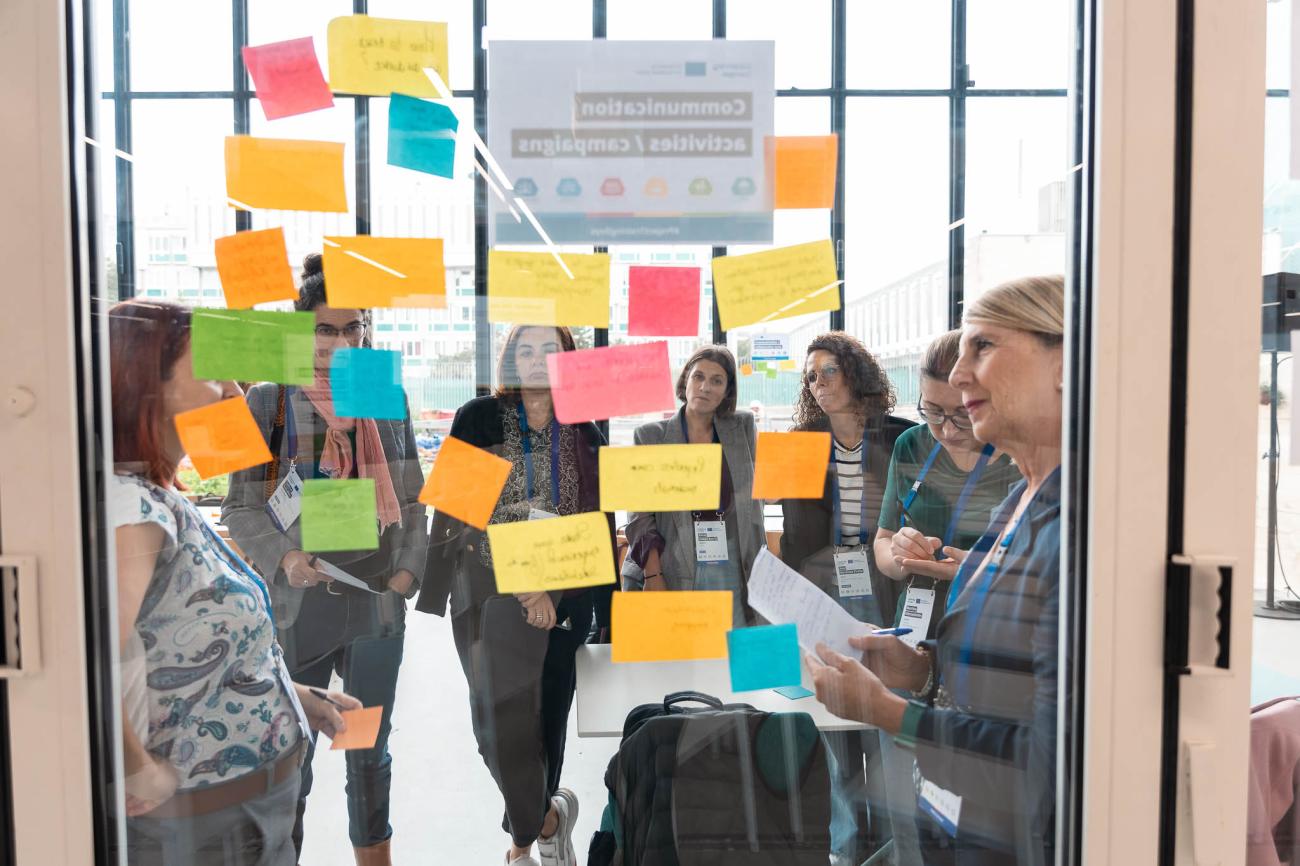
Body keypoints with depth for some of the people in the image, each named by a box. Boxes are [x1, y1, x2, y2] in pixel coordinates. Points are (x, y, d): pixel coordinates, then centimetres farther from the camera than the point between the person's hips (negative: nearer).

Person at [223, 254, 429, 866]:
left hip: (377, 602, 3)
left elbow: (411, 499, 10)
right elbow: (241, 507, -1)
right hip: (298, 605, -3)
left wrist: (408, 569, -3)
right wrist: (284, 557, -17)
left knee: (371, 748, 17)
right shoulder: (268, 401, -2)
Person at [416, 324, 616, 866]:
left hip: (564, 597, 2)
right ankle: (547, 818, 15)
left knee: (548, 714, 7)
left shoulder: (584, 436, 6)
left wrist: (605, 609, 5)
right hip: (490, 589, -2)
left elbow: (600, 527, 8)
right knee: (502, 715, -8)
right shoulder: (480, 418, -1)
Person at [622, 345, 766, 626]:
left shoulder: (743, 427, 10)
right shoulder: (650, 436, 4)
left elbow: (753, 499, 12)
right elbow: (640, 516, 0)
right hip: (670, 573, -1)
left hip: (732, 574, 2)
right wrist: (653, 575, -10)